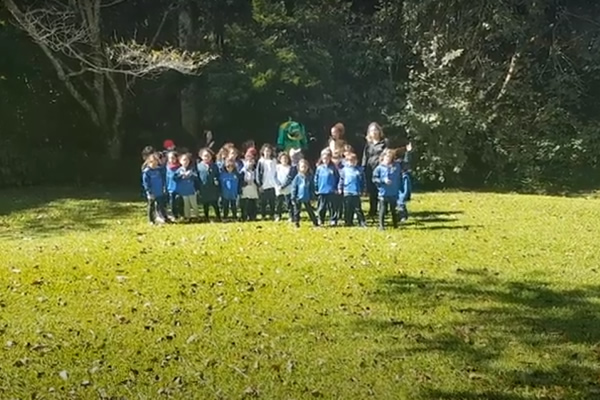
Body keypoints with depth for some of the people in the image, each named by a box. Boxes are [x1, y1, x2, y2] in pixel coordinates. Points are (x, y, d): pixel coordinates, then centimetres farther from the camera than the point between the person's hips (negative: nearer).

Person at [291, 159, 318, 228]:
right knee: (297, 211, 6)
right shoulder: (297, 177, -6)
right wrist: (293, 198, -7)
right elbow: (294, 188, -4)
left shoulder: (309, 177, 0)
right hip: (298, 198, -2)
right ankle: (296, 223, 18)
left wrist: (311, 196, 4)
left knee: (310, 210, 9)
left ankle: (315, 223, 16)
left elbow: (312, 188, 8)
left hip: (307, 198, 2)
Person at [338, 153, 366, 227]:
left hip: (356, 192, 0)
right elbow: (341, 180, 6)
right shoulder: (344, 170, 3)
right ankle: (348, 222, 15)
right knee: (348, 209, 6)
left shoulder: (359, 170, 4)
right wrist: (340, 188, 3)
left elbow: (362, 180, 8)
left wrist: (362, 189, 4)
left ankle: (362, 222, 4)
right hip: (347, 192, 0)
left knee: (358, 208, 0)